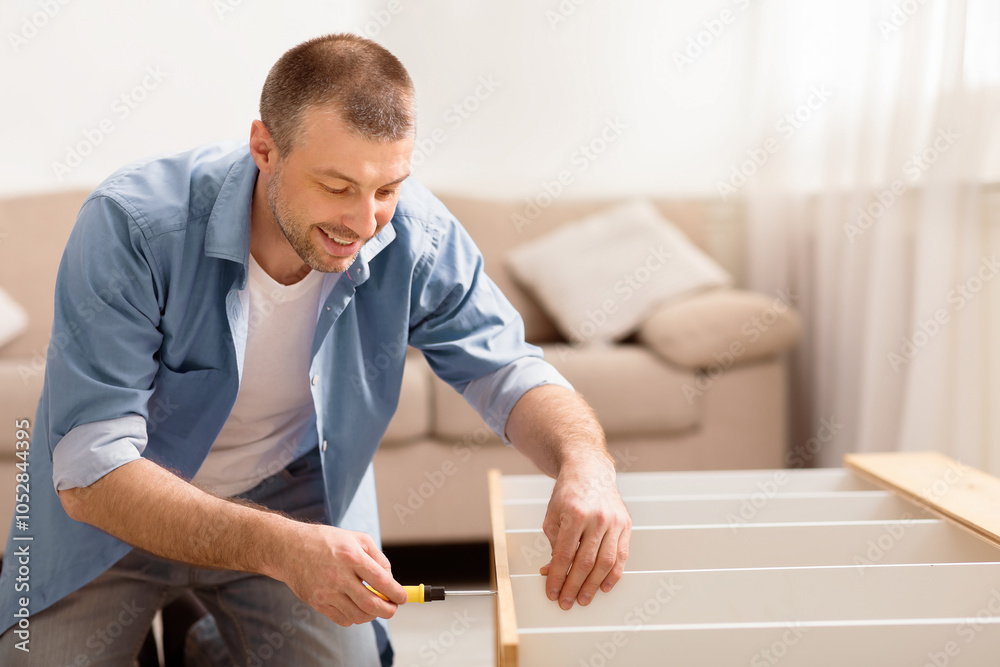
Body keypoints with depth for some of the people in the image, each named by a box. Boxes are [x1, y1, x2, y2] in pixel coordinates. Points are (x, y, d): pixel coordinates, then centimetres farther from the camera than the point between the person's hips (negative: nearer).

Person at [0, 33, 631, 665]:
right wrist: (279, 547, -47)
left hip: (293, 500, 2)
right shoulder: (131, 226, -30)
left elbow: (508, 369, -10)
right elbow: (91, 471, -32)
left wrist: (586, 463, -33)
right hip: (116, 511, -1)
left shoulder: (418, 239, -21)